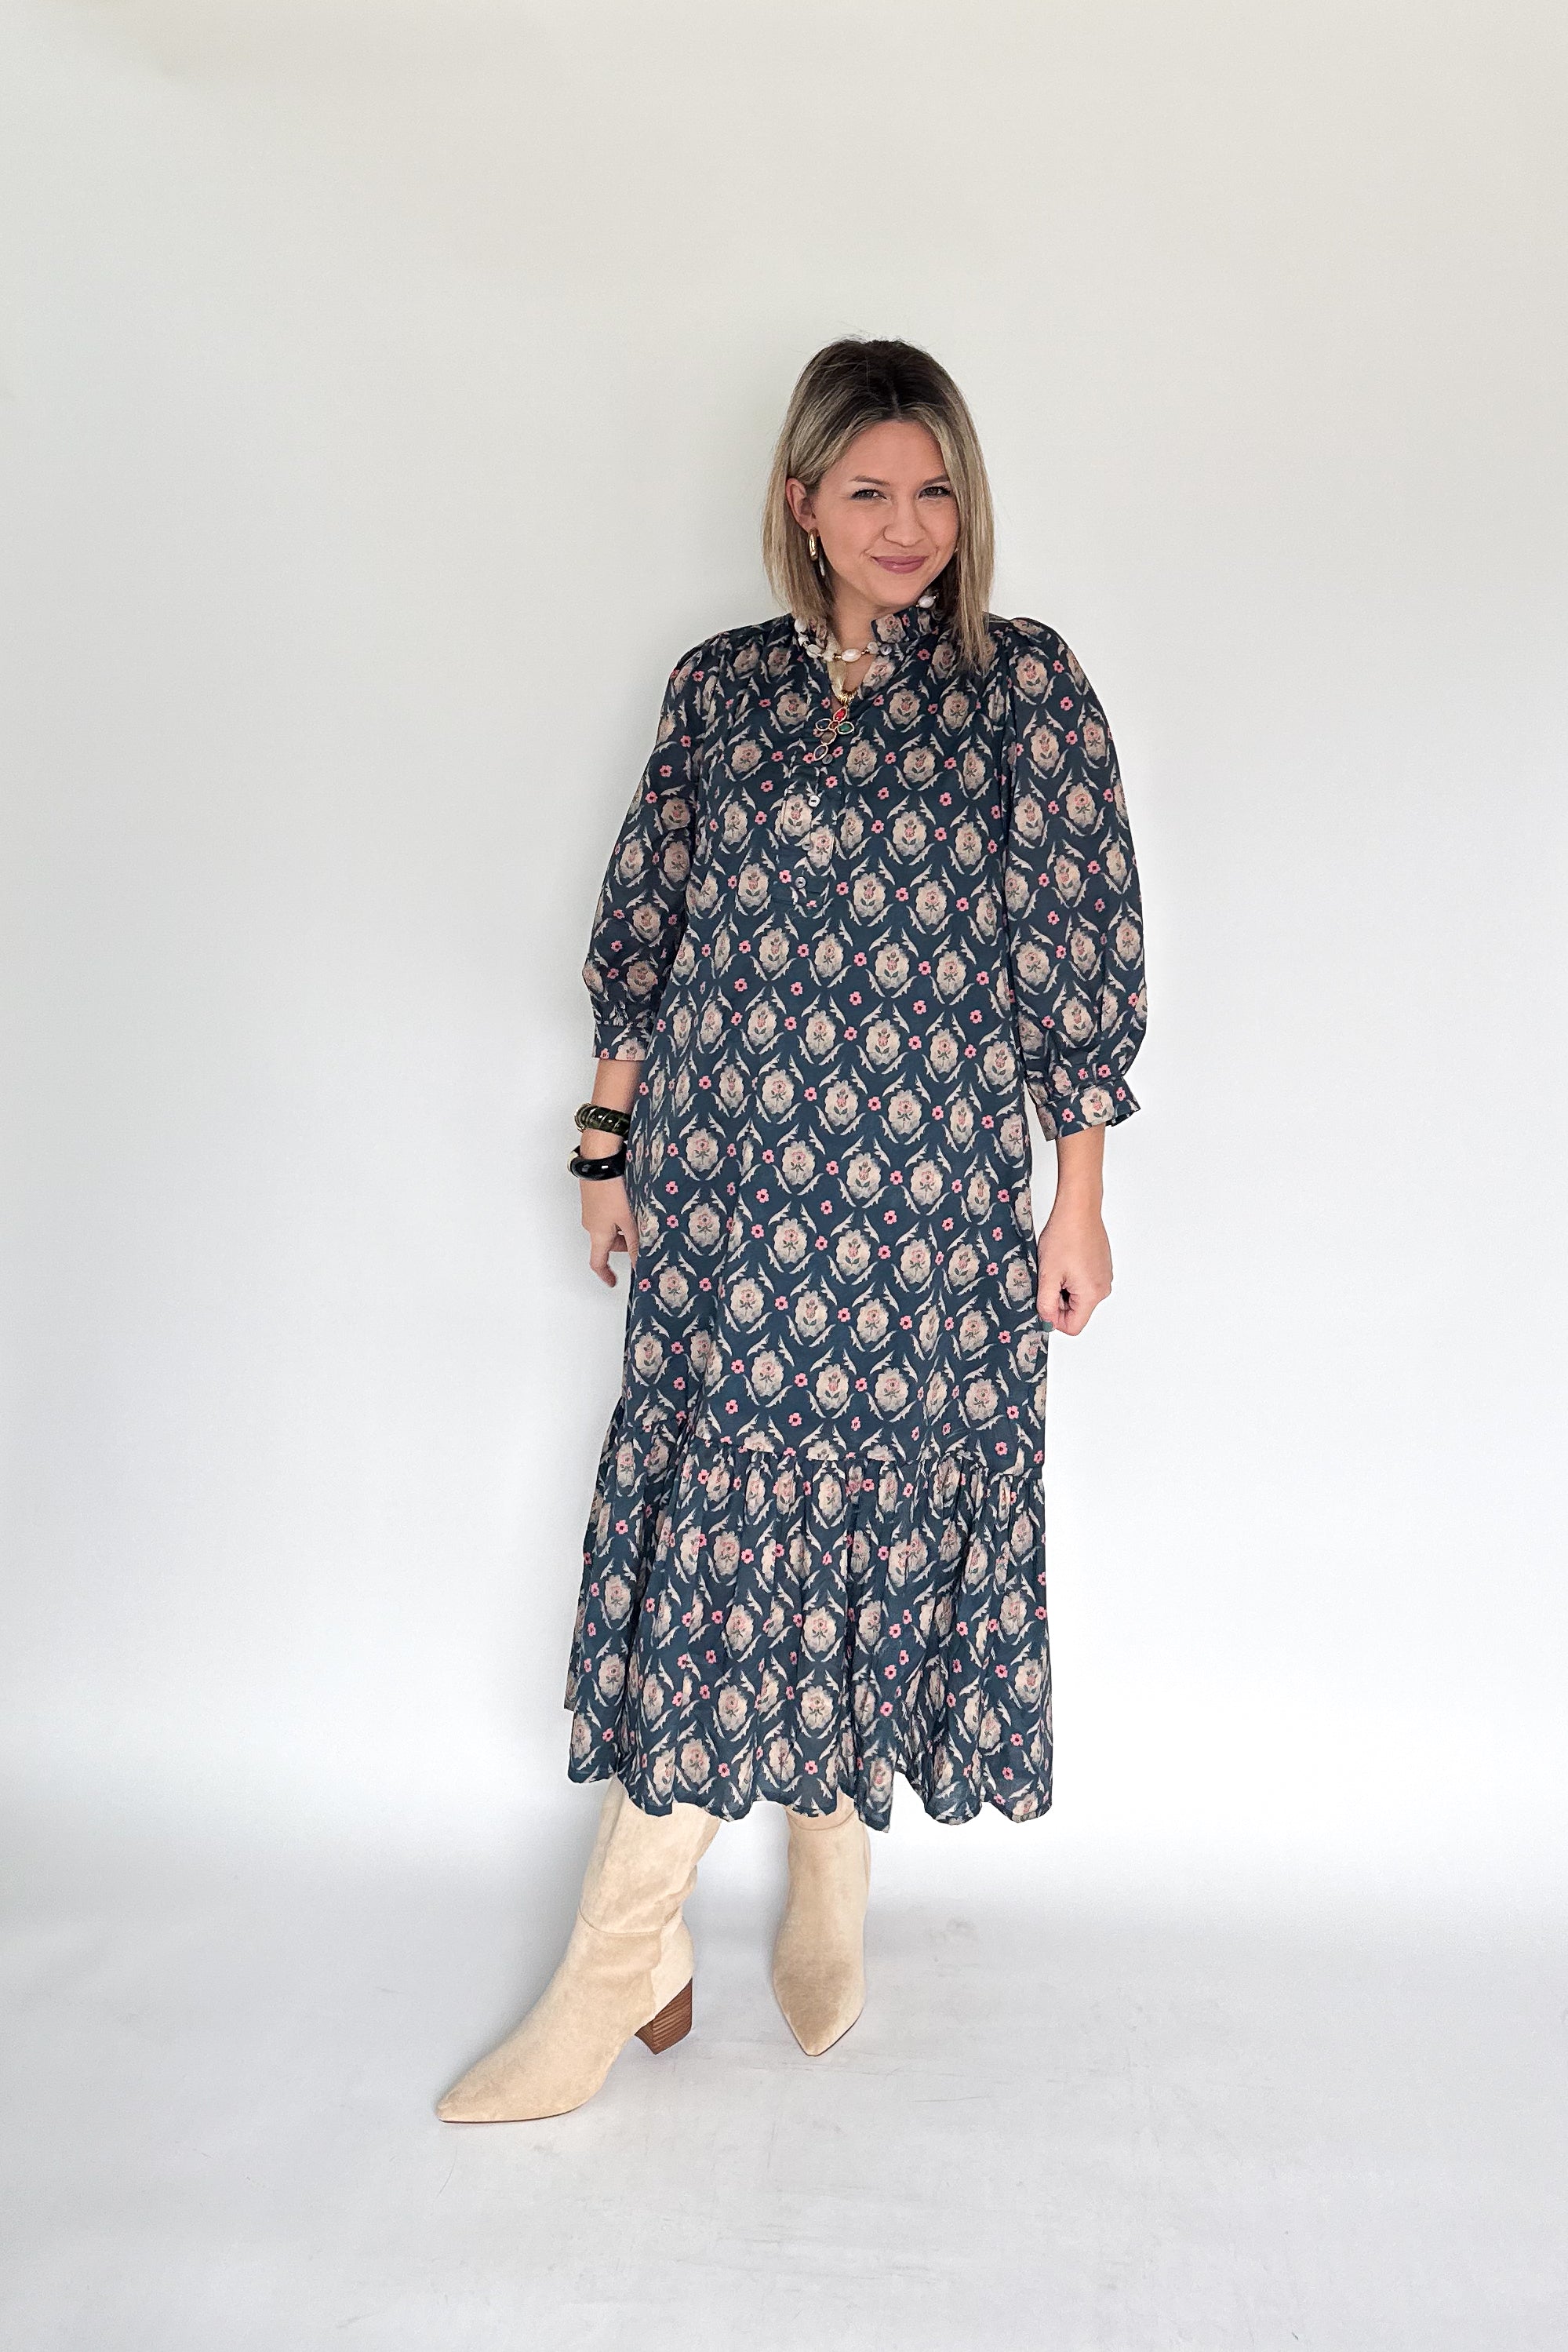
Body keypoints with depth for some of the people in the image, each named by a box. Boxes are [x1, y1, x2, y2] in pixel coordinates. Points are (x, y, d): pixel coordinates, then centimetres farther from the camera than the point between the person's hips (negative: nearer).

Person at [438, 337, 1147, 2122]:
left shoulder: (1025, 684, 2)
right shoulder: (719, 687, 9)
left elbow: (1077, 954, -1)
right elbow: (642, 934, 13)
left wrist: (1077, 1197, -4)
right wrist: (608, 1148, 12)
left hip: (933, 1190, -2)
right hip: (724, 1176, 2)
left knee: (885, 1519, 5)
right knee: (705, 1522, 4)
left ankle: (832, 1866, 30)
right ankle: (625, 1957, 18)